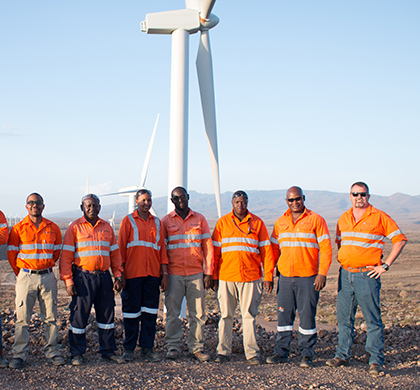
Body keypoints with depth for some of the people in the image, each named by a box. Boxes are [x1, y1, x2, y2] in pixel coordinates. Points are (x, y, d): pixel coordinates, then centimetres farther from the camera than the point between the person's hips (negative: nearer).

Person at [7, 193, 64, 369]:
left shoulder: (53, 228, 5)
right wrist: (21, 273, 10)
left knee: (50, 317, 5)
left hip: (48, 277, 2)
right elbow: (11, 254, 5)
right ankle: (19, 354, 9)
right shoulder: (18, 229, 0)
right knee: (22, 318, 0)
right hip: (26, 277, -1)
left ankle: (52, 352, 14)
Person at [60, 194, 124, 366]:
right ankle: (77, 353, 13)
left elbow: (115, 253, 14)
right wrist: (68, 281, -9)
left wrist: (118, 276, 6)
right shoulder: (75, 227, 0)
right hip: (83, 277, -4)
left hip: (104, 277, 4)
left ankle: (108, 351, 20)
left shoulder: (106, 227, 12)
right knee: (79, 315, 0)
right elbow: (66, 256, -3)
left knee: (107, 314, 9)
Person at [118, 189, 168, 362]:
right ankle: (129, 348, 14)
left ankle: (147, 348, 13)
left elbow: (162, 248, 12)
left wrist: (165, 273, 7)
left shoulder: (157, 222, 13)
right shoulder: (128, 221, 3)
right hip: (133, 274, -3)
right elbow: (120, 248, 1)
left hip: (152, 274, 3)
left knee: (150, 312, 5)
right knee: (131, 312, 3)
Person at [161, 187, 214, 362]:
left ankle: (197, 348, 11)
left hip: (196, 273, 1)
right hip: (174, 274, -1)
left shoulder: (199, 219, 9)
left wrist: (208, 272, 1)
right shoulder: (166, 221, 6)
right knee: (172, 312, 1)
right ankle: (173, 347, 11)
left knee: (197, 313, 3)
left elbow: (207, 246, 8)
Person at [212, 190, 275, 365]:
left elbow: (266, 250, 7)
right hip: (226, 277, 1)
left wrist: (268, 275, 1)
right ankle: (223, 351, 13)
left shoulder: (257, 223, 7)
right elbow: (215, 250, 8)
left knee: (249, 315, 2)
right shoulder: (223, 222, 7)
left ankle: (252, 353, 9)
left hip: (250, 278, 0)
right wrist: (214, 275, 3)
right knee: (225, 315, 5)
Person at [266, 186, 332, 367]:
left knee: (307, 315, 1)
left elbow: (326, 248, -3)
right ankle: (281, 352, 16)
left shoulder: (316, 220, -1)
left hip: (308, 277, -3)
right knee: (284, 315, 7)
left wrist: (322, 272, -12)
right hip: (285, 276, 4)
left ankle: (306, 354, 11)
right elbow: (274, 249, 16)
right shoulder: (280, 222, 11)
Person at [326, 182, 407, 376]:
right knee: (344, 317, 10)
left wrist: (385, 265, -8)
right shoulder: (343, 218, 12)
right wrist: (343, 262, 13)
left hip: (367, 275, -5)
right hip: (345, 274, 5)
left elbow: (400, 240, -4)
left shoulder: (379, 217, -4)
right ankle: (342, 355, 21)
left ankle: (376, 360, 5)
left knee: (373, 319, -2)